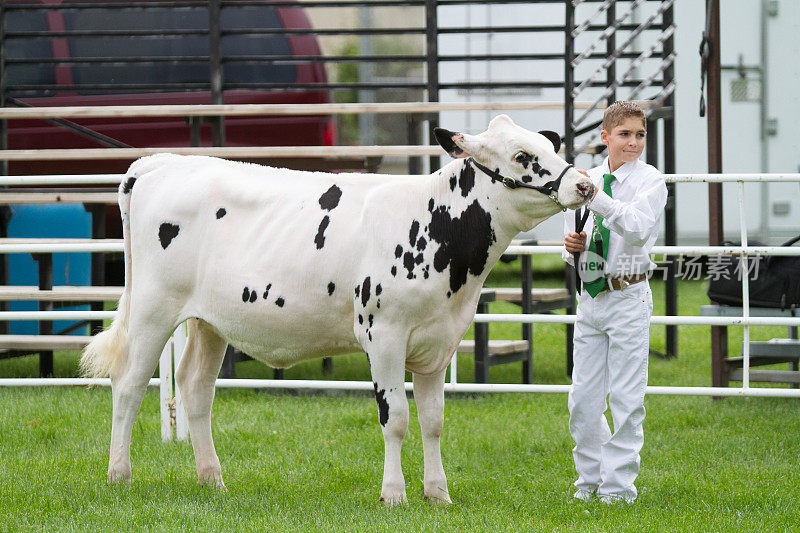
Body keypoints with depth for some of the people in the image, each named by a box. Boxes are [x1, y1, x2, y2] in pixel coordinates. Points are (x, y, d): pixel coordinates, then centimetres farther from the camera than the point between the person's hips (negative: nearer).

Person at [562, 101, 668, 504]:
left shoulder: (650, 181, -5)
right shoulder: (586, 180, 9)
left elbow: (639, 228, -24)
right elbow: (572, 235, 19)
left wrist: (599, 198, -34)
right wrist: (572, 246, -4)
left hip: (628, 296, -5)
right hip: (590, 296, 5)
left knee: (625, 397, -3)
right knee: (583, 397, 8)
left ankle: (618, 485, 4)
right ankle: (589, 479, 21)